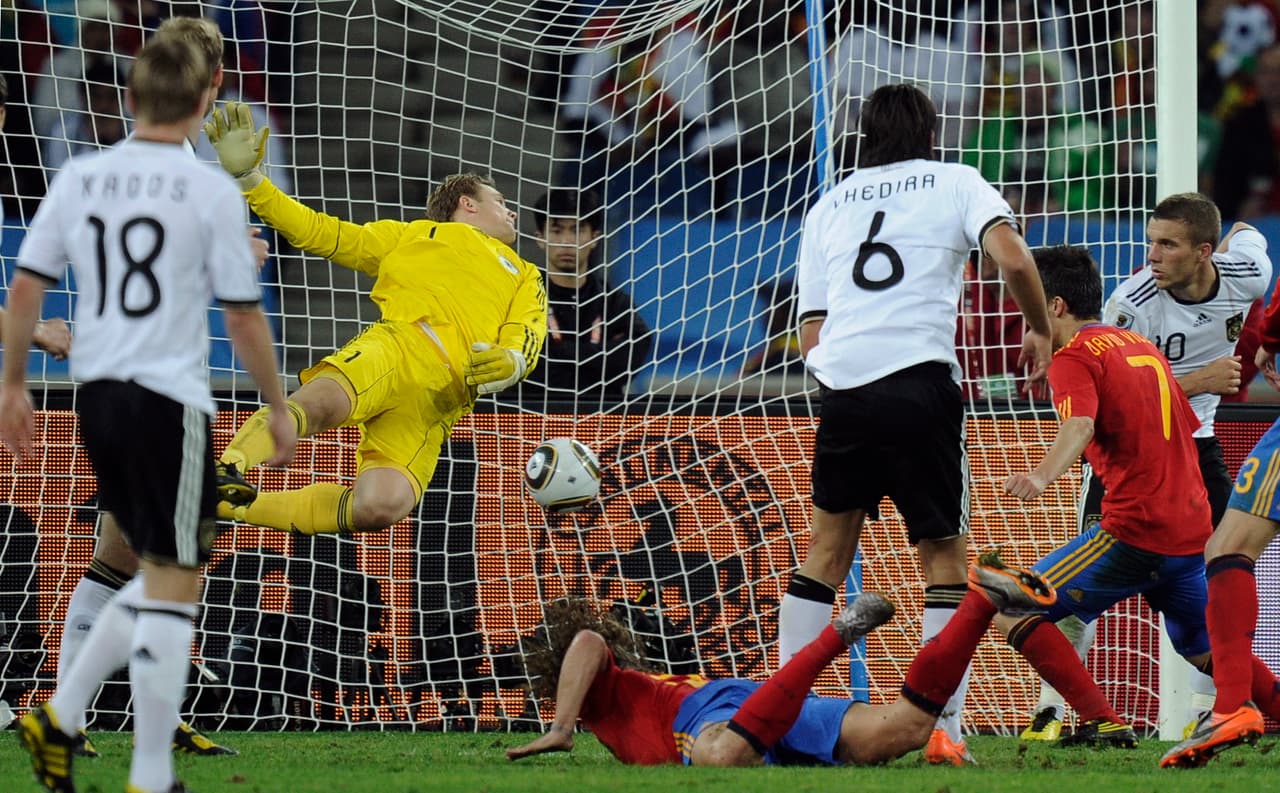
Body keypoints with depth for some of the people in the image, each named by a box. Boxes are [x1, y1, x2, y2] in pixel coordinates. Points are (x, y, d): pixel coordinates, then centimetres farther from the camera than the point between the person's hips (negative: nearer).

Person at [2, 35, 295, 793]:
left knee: (165, 575, 20)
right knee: (173, 591, 0)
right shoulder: (211, 190, -9)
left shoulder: (79, 179, 5)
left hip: (98, 397, 6)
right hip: (171, 402, -6)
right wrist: (279, 408, 6)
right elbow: (245, 316, -6)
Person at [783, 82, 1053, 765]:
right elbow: (1011, 256, -6)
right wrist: (1040, 332, 8)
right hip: (921, 381, -3)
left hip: (840, 384, 3)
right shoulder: (954, 182, 12)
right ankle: (943, 728, -4)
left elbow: (810, 335, 16)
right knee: (943, 554, 4)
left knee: (827, 546, 17)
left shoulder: (828, 205, 22)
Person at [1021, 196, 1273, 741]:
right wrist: (1197, 380, -32)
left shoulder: (1246, 274, -13)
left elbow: (1245, 232, 12)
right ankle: (1048, 711, -9)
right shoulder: (1132, 303, -26)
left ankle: (1207, 714, 8)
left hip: (1194, 443, 4)